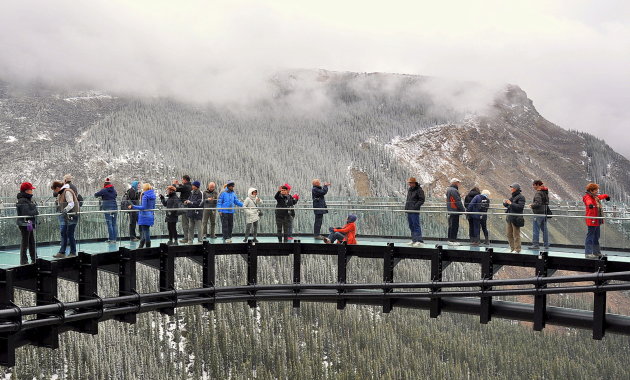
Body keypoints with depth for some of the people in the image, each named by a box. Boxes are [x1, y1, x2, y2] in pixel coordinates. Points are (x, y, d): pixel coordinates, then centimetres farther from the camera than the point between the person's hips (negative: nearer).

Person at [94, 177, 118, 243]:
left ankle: (111, 239, -2)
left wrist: (100, 196, 22)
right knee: (114, 224, 8)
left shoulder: (104, 190, -4)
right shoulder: (114, 190, 11)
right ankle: (115, 239, 10)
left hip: (107, 209, -5)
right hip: (115, 208, 5)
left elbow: (96, 194, 2)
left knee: (109, 224, -3)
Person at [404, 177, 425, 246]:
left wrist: (415, 206, -20)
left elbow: (421, 200, -12)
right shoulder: (409, 190, 17)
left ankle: (419, 240, -8)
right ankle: (414, 240, 19)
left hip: (415, 211, -8)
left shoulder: (419, 190, -8)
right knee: (411, 226, 12)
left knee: (416, 225, -9)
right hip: (408, 210, 8)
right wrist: (406, 206, 14)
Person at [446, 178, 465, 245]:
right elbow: (458, 202, -18)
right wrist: (463, 209, -12)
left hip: (450, 210, 10)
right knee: (454, 226, -7)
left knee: (451, 226, 15)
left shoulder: (448, 190, 16)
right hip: (454, 211, -10)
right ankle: (453, 240, -7)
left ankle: (450, 239, 19)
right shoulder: (454, 190, -17)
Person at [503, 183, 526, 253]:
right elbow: (506, 205, 23)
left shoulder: (521, 197, -9)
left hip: (516, 219, -9)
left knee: (516, 235, -5)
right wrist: (505, 202, 1)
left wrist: (511, 203, -23)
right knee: (509, 234, 12)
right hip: (510, 218, 9)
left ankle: (517, 250, 1)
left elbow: (520, 207, -22)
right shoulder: (512, 197, 16)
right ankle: (512, 249, 21)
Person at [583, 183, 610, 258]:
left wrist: (606, 196, 61)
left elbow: (600, 196, 40)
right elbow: (588, 201, -38)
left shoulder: (596, 197, 16)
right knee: (590, 237, -9)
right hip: (591, 221, -10)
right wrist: (590, 204, -61)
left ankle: (596, 252, 25)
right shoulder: (587, 197, -13)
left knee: (596, 237, 16)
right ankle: (588, 253, -7)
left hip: (597, 221, 10)